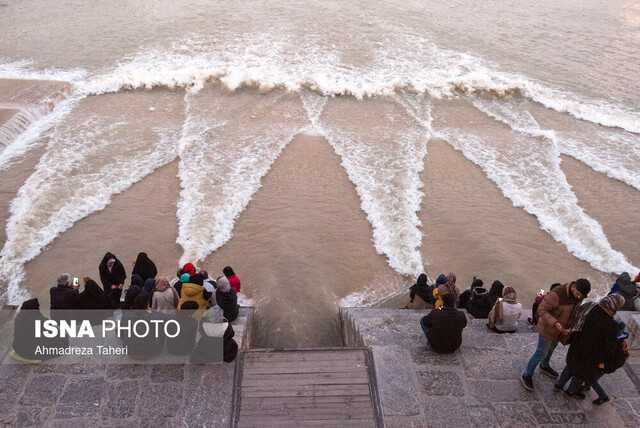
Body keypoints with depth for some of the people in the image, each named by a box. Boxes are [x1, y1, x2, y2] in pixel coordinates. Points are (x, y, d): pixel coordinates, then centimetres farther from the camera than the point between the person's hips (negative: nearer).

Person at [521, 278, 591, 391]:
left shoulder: (579, 293, -14)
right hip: (548, 327, -7)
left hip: (561, 326, 7)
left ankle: (544, 366, 57)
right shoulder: (557, 294, -38)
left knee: (552, 347, 30)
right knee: (541, 353, 7)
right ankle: (527, 375, 29)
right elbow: (541, 310, -29)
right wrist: (554, 323, -41)